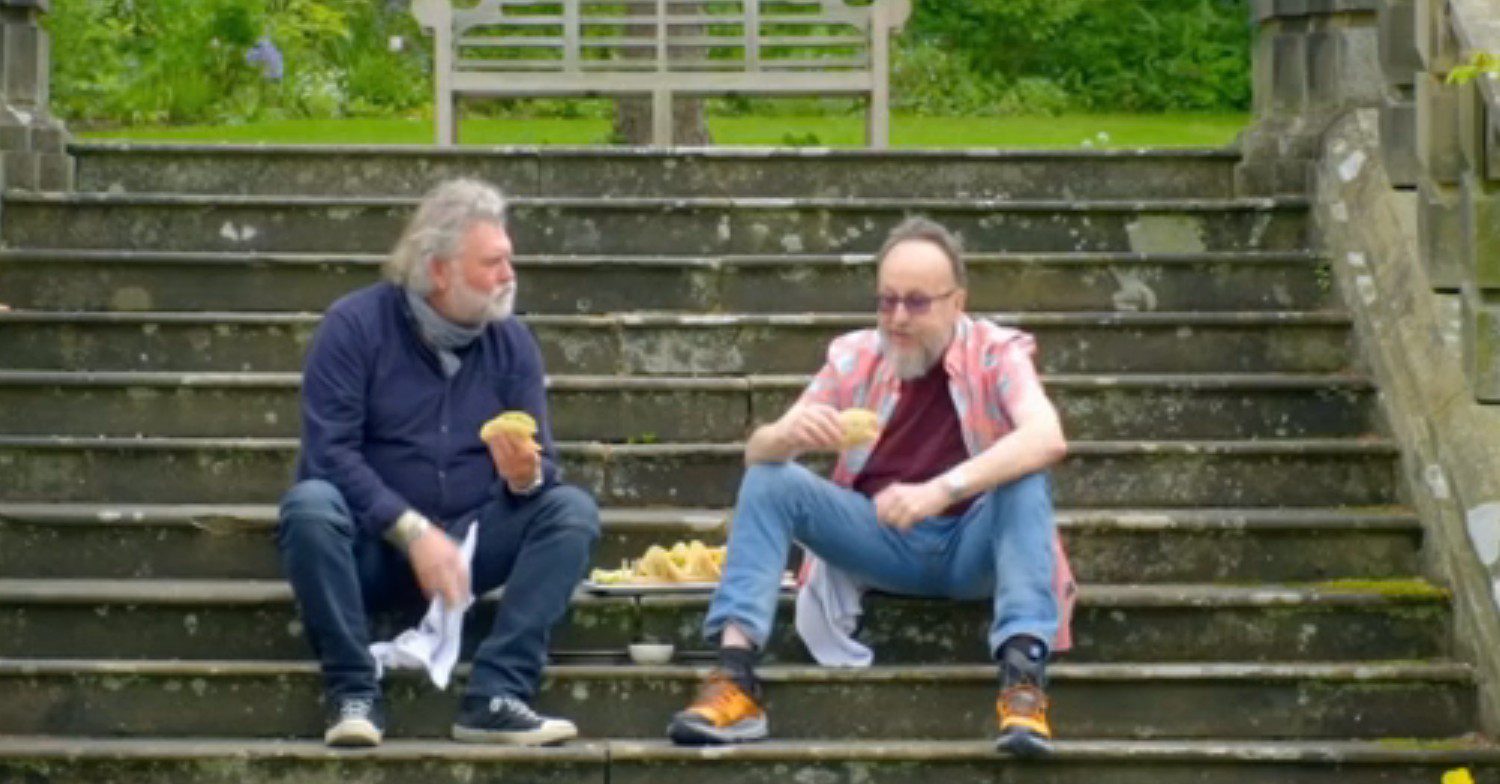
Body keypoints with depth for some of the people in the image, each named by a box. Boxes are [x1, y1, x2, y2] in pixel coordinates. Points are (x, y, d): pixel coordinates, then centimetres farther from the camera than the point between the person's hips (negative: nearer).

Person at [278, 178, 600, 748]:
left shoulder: (512, 341, 2)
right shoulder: (356, 324, -8)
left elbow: (542, 467, 0)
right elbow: (329, 451, -17)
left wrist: (526, 476, -25)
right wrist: (414, 532, -24)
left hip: (470, 542, 3)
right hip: (370, 546, -3)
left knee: (572, 509, -19)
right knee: (309, 506, -34)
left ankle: (495, 697, -28)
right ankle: (354, 694, -24)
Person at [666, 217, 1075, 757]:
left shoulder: (996, 353, -8)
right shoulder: (853, 357, 1)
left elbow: (1048, 439, -29)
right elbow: (756, 451, -4)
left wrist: (942, 489, -42)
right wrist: (788, 435, -31)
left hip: (973, 547, -3)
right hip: (881, 543, 3)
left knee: (1026, 479, -31)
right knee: (768, 479, -16)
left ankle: (1023, 675, -42)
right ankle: (735, 673, -30)